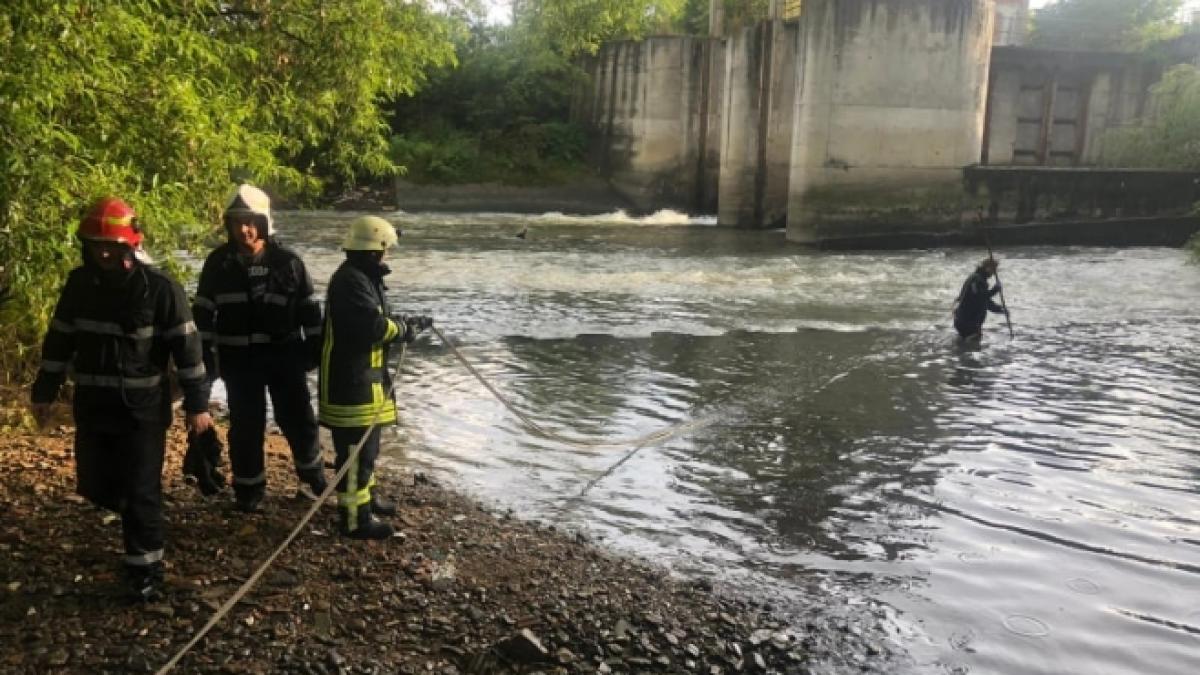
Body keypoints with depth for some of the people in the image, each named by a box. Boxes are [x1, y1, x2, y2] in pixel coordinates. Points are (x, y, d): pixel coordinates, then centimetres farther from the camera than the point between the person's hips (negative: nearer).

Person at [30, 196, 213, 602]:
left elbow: (187, 348, -11)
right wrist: (45, 392, 13)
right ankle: (139, 516, 43)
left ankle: (145, 571, 11)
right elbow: (59, 340, 11)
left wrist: (197, 404, -11)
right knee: (96, 487, 12)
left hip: (143, 408, -5)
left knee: (140, 493, -1)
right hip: (92, 407, 5)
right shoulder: (79, 284, 0)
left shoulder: (161, 288, -14)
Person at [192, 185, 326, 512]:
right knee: (246, 425, 6)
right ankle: (248, 489, 21)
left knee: (298, 417, 9)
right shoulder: (218, 262, -2)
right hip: (239, 358, 0)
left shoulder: (288, 261, -3)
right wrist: (204, 357, -1)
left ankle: (312, 470, 32)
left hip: (285, 354, 0)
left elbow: (309, 309, 3)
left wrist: (316, 350, 2)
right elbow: (203, 313, 2)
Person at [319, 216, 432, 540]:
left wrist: (407, 323, 5)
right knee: (356, 449, -5)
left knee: (367, 445, 24)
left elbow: (375, 321, 20)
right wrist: (405, 328, -12)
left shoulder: (364, 276, 14)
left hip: (363, 375, 11)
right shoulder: (350, 280, -21)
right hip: (351, 378, -11)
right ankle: (354, 518, 3)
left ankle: (366, 497, 39)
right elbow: (373, 326, -28)